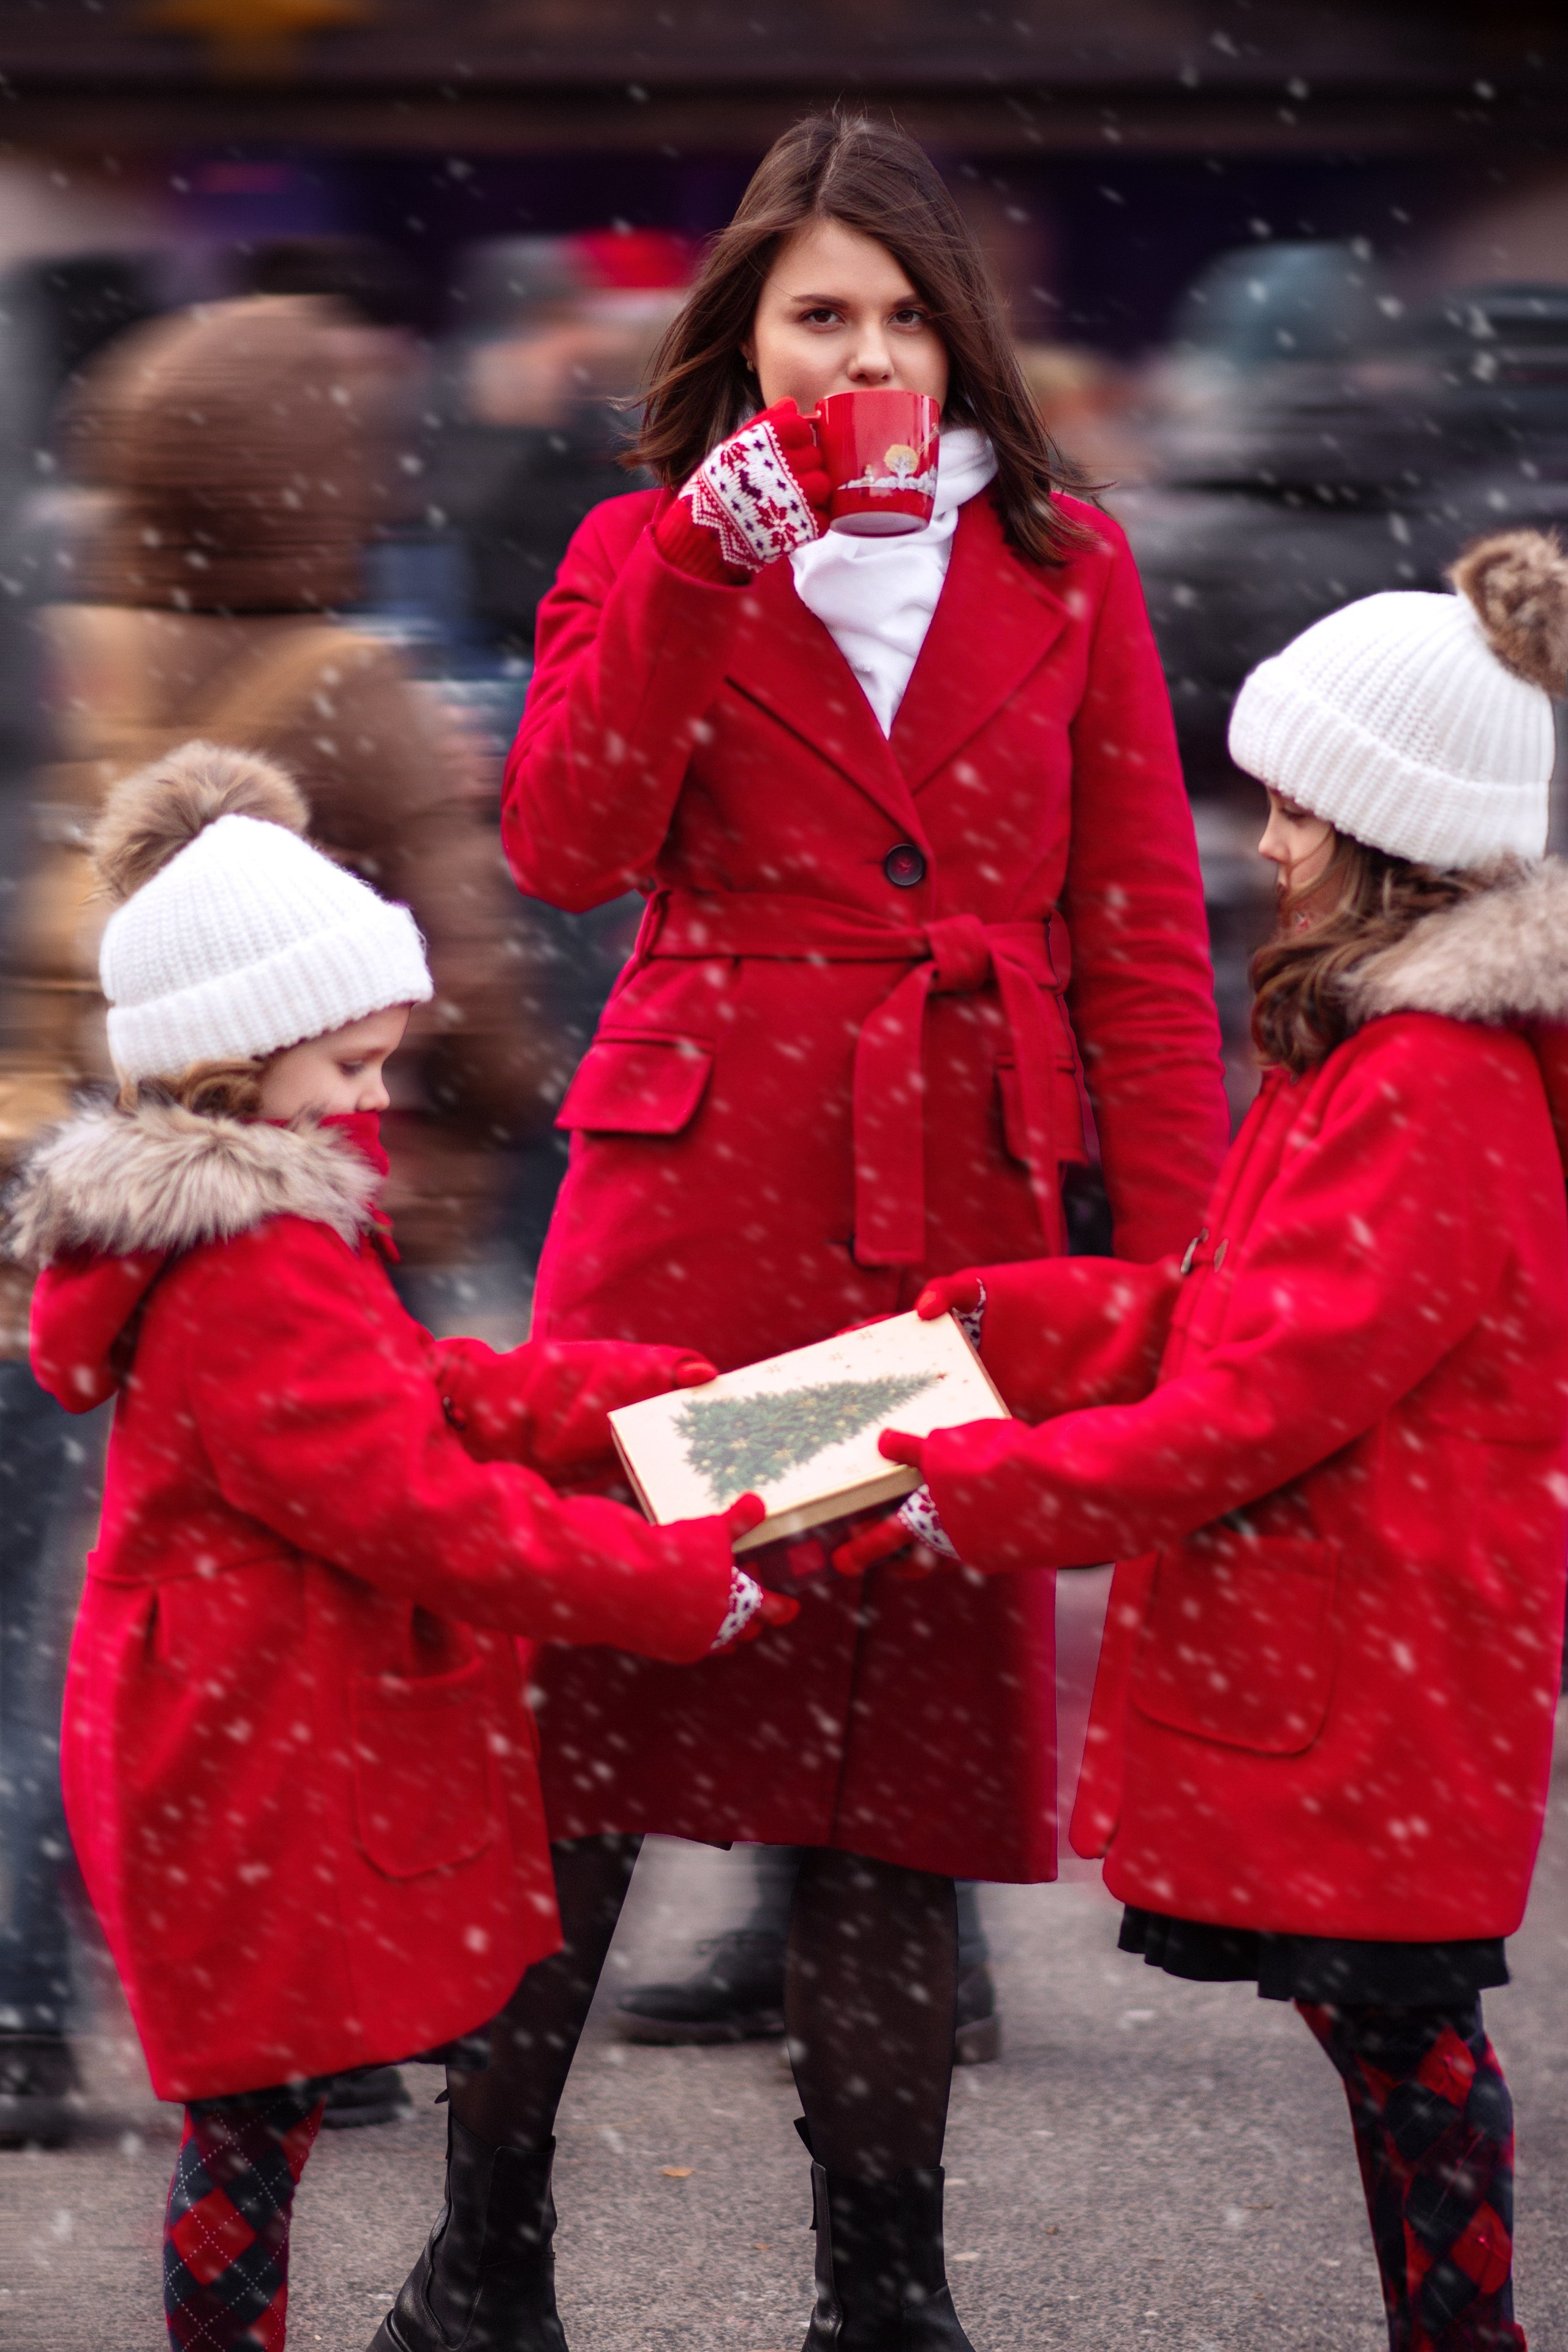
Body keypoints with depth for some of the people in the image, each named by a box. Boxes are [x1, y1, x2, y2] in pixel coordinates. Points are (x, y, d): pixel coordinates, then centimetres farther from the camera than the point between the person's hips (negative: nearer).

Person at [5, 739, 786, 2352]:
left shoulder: (243, 1225, 12)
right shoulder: (253, 1276, -23)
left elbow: (416, 1393, 20)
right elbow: (421, 1507, -25)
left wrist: (645, 1389, 12)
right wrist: (684, 1584, -21)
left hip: (236, 1761, 11)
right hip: (262, 1786, -11)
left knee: (255, 2116, 14)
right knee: (256, 2120, -2)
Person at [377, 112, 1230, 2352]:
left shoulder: (1064, 569, 10)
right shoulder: (650, 551, 9)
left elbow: (1144, 935, 8)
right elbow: (567, 849, -8)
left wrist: (1184, 1251, 1)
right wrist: (703, 572, -16)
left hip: (961, 1215, 1)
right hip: (692, 1191, -1)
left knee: (907, 1729, 4)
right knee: (588, 1685, -4)